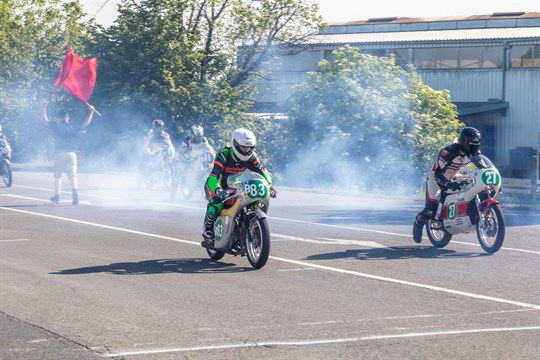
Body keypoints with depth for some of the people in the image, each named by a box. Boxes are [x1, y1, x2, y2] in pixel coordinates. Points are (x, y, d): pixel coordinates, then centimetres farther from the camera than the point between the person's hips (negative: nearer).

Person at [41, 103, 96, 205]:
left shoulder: (56, 126, 9)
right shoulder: (75, 127, 13)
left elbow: (45, 121, 19)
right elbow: (86, 123, 23)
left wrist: (44, 109, 28)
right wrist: (91, 111, 30)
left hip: (59, 153, -1)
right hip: (72, 153, 1)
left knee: (58, 175, 8)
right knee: (73, 174, -2)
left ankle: (57, 195, 5)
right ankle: (75, 189, -28)